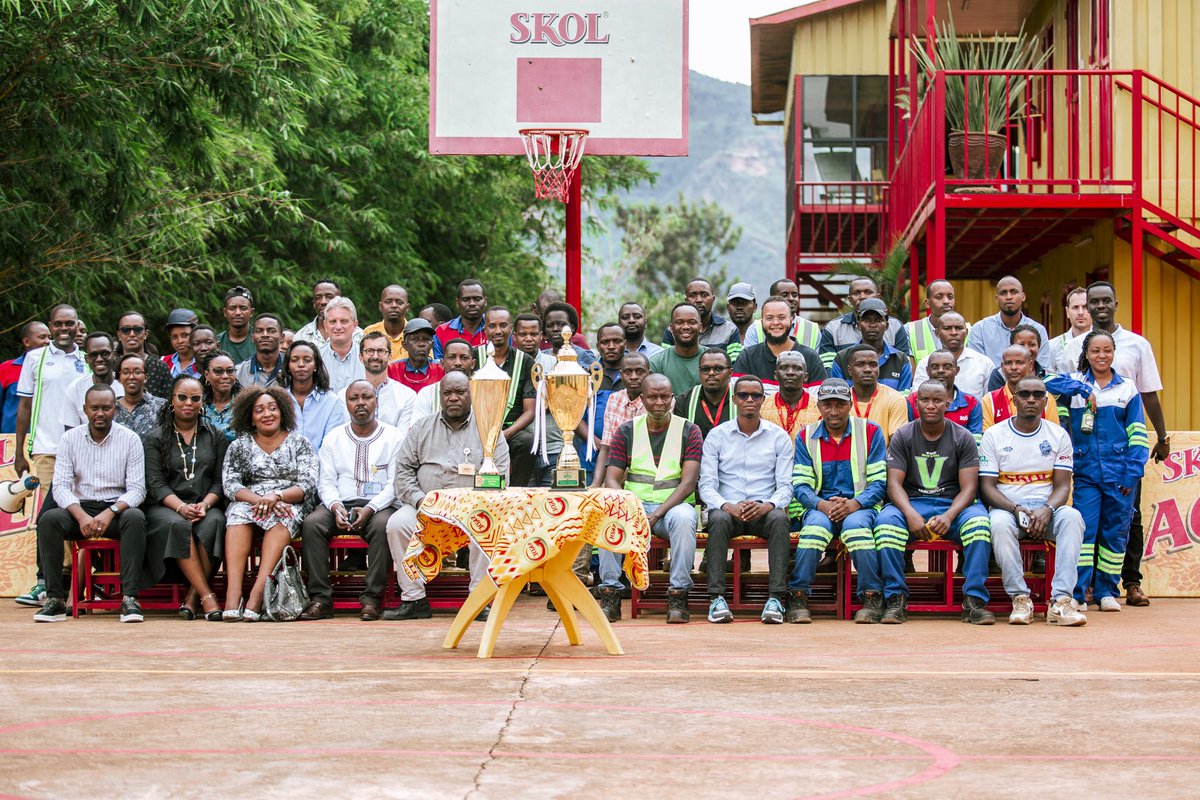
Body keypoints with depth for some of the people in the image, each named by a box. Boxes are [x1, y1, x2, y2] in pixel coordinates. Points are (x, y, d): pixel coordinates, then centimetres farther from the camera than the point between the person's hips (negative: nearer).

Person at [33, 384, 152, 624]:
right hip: (80, 508, 2)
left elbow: (137, 489, -6)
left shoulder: (130, 439, 0)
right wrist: (82, 516, -22)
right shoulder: (70, 439, 5)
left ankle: (130, 598, -35)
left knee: (135, 518, -34)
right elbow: (61, 485, -4)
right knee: (49, 519, -28)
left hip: (116, 508, -1)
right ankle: (55, 599, -26)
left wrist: (110, 513, -24)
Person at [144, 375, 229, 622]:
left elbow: (220, 480, 8)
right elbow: (155, 483, -1)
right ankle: (207, 596, -39)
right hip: (164, 507, -1)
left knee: (214, 522, -35)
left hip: (206, 506, 1)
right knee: (178, 525, -36)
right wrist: (181, 507, -18)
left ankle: (193, 597, -31)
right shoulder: (154, 439, 11)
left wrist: (206, 504, -13)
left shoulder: (216, 437, 17)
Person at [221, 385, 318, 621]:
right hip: (250, 502, 1)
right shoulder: (239, 446, 14)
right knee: (239, 511, -33)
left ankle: (257, 594, -48)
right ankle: (233, 594, -47)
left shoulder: (299, 443, 11)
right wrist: (259, 500, -18)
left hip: (290, 506, -1)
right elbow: (230, 485, 1)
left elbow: (308, 486, -1)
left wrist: (276, 496, -19)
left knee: (281, 517, -36)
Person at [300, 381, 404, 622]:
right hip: (341, 505, 3)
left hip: (379, 505, -3)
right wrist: (335, 507, -13)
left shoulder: (393, 437, 6)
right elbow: (326, 481, 9)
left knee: (383, 525, -36)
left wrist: (370, 509, -18)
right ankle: (320, 598, -27)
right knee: (312, 523, -27)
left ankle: (372, 598, -30)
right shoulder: (334, 438, 16)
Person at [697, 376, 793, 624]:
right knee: (719, 519, -35)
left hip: (763, 511, 0)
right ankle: (716, 598, -37)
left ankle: (777, 597, -38)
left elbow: (785, 486, 2)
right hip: (728, 508, 0)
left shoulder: (779, 437, 8)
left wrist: (767, 506, -20)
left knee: (779, 518, -34)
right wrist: (728, 506, -21)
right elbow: (707, 485, 0)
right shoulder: (717, 435, 8)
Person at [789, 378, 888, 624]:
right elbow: (800, 485, 4)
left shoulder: (871, 432, 5)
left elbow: (879, 482, 0)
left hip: (861, 507, -1)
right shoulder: (806, 437, 10)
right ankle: (798, 598, -25)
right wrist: (821, 505, -17)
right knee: (816, 525, -34)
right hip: (821, 506, 1)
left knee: (856, 524, -36)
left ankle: (872, 598, -25)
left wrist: (854, 504, -18)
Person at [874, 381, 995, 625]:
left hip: (953, 505, 0)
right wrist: (910, 514, -23)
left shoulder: (963, 438, 5)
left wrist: (948, 517, -22)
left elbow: (968, 487, -3)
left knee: (979, 520, -33)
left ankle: (974, 600, -29)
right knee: (886, 520, -33)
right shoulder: (902, 437, 6)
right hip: (911, 504, 0)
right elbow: (894, 483, -3)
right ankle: (896, 599, -26)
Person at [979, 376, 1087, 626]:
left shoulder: (1058, 435, 9)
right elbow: (987, 486, -1)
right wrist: (1016, 509, -18)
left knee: (1072, 517, -32)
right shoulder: (994, 435, 4)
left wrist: (1047, 510, -19)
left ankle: (1061, 601, -37)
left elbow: (1062, 485, 3)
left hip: (1046, 508, 2)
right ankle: (1020, 599, -29)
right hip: (1007, 506, -1)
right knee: (1000, 524, -37)